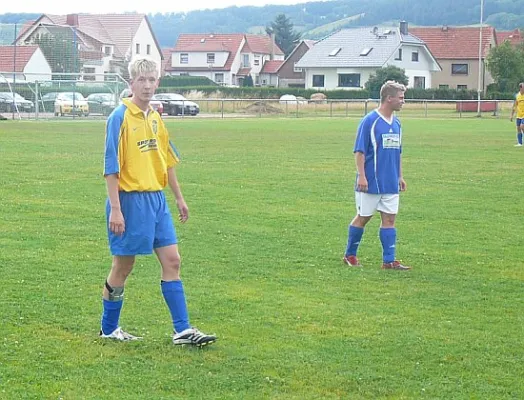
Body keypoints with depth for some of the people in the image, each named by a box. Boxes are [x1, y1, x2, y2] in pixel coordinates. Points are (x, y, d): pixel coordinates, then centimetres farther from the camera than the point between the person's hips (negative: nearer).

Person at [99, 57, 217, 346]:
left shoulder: (155, 118, 11)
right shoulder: (120, 117, -11)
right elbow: (111, 165, -14)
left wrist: (179, 198, 20)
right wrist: (115, 209, -19)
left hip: (156, 198, 7)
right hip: (130, 200, -7)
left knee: (172, 261, 3)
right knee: (123, 266, 3)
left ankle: (182, 330, 6)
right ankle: (108, 329, 19)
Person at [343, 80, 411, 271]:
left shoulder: (396, 123, 10)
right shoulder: (369, 121, -12)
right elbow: (359, 151, -12)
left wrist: (400, 176, 18)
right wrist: (361, 176, -18)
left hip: (390, 183, 7)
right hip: (370, 183, -6)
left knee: (389, 218, 3)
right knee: (363, 217, 3)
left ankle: (389, 260, 5)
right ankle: (350, 255, 18)